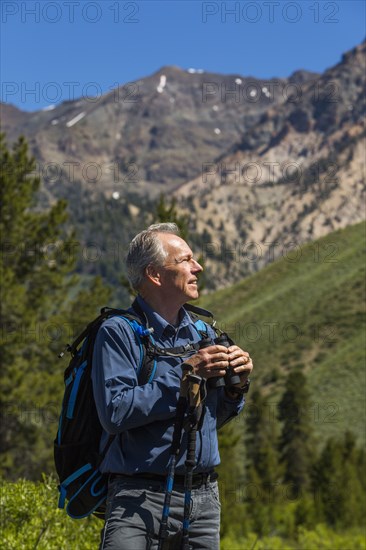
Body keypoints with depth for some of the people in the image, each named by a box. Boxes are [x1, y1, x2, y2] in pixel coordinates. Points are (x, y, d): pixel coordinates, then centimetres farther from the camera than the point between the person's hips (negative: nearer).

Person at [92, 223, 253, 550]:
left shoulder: (204, 334, 12)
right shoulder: (119, 333, -8)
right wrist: (184, 375, -19)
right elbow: (114, 412, -21)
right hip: (140, 498, -6)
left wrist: (236, 385, -1)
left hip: (205, 497, 6)